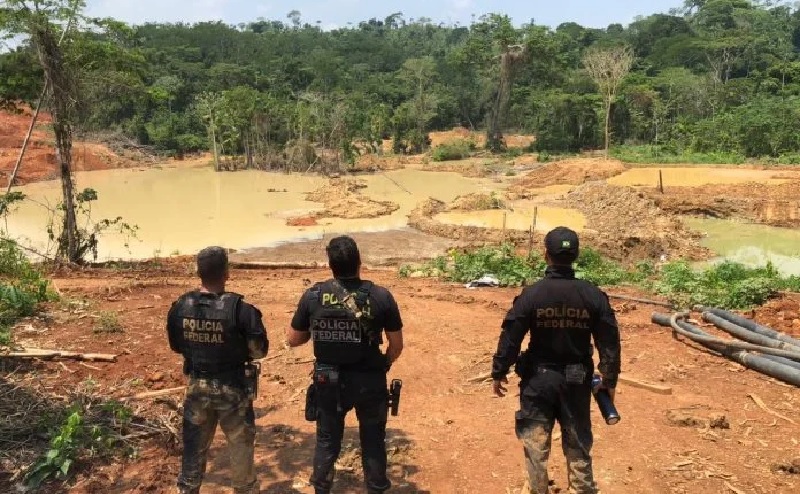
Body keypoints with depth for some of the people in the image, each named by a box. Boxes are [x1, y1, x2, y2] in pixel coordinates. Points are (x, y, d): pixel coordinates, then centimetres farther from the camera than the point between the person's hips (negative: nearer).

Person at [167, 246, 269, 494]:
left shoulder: (180, 307, -8)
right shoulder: (240, 308, -22)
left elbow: (176, 346, 7)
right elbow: (259, 350, -13)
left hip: (197, 386, 3)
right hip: (232, 388, -3)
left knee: (194, 445, 19)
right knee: (241, 443, 17)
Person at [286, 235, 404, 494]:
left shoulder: (312, 296, -11)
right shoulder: (381, 296, -15)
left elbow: (292, 340, 0)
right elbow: (397, 346, -6)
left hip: (328, 381, 1)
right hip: (369, 381, -1)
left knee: (327, 439, 21)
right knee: (373, 439, 19)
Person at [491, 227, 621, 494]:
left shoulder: (531, 294, -16)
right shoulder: (593, 295, -9)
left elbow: (510, 337, -11)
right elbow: (610, 342, -3)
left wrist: (499, 373, 3)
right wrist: (610, 380, 10)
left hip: (538, 379, -2)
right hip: (577, 381, 2)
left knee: (535, 442, 15)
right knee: (578, 445, 18)